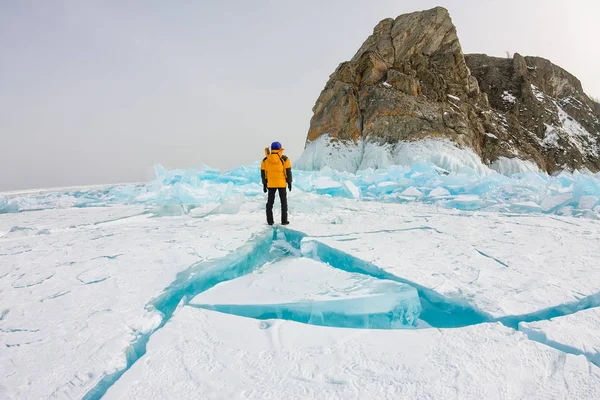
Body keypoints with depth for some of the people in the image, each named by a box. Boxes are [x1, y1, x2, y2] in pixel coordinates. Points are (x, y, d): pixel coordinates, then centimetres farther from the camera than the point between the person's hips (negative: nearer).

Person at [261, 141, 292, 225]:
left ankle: (270, 221, 9)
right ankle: (284, 220, 7)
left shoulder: (265, 160, 2)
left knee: (270, 202, 10)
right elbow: (288, 171, -5)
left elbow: (263, 173, 4)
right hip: (282, 183, -2)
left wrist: (264, 184, 10)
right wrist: (289, 182, 3)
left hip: (271, 184, 2)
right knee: (283, 201, 8)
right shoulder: (284, 159, -5)